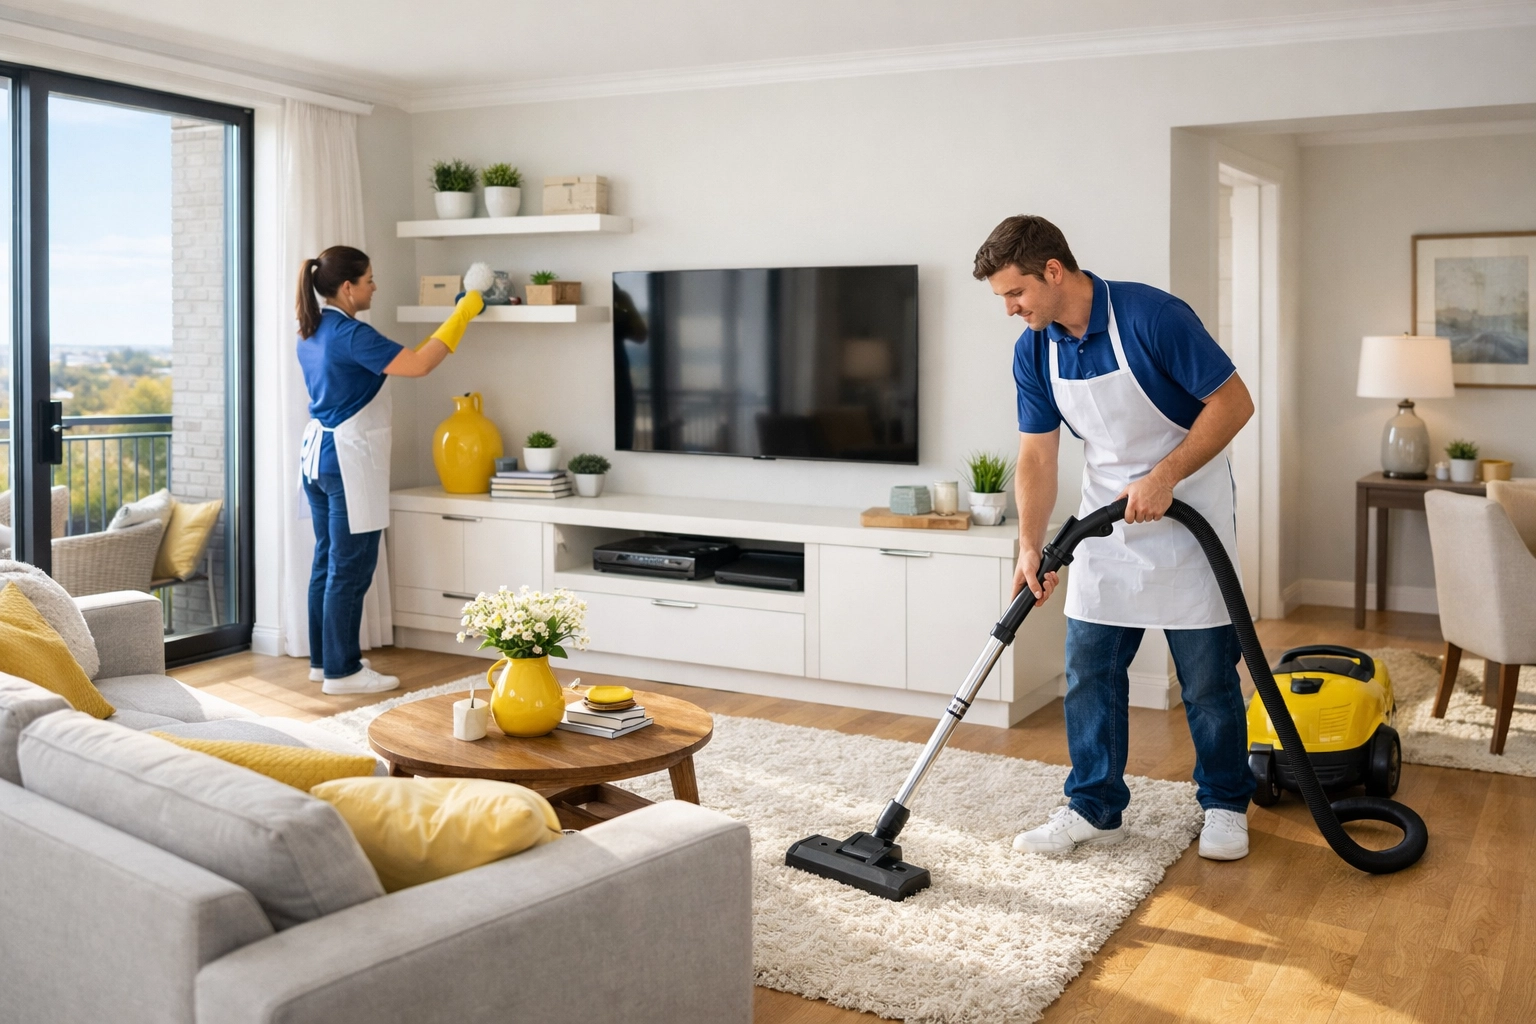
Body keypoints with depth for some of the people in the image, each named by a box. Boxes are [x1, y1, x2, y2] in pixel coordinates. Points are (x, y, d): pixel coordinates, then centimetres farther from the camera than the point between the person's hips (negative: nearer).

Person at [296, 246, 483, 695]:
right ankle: (342, 671, 3)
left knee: (327, 561, 14)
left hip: (317, 453, 10)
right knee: (350, 568, -3)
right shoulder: (350, 334, -18)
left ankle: (322, 659, 22)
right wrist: (462, 315, -15)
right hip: (348, 460, -10)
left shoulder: (312, 332, 10)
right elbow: (418, 365, -23)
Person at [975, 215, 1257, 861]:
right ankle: (1094, 808, 16)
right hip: (1107, 518, 5)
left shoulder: (1153, 316, -22)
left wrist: (1164, 476, -24)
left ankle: (1225, 805, 21)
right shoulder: (1034, 351, -4)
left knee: (1208, 679, 3)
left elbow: (1234, 402, -18)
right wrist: (1030, 547, -12)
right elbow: (1036, 455, -1)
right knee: (1089, 670, 5)